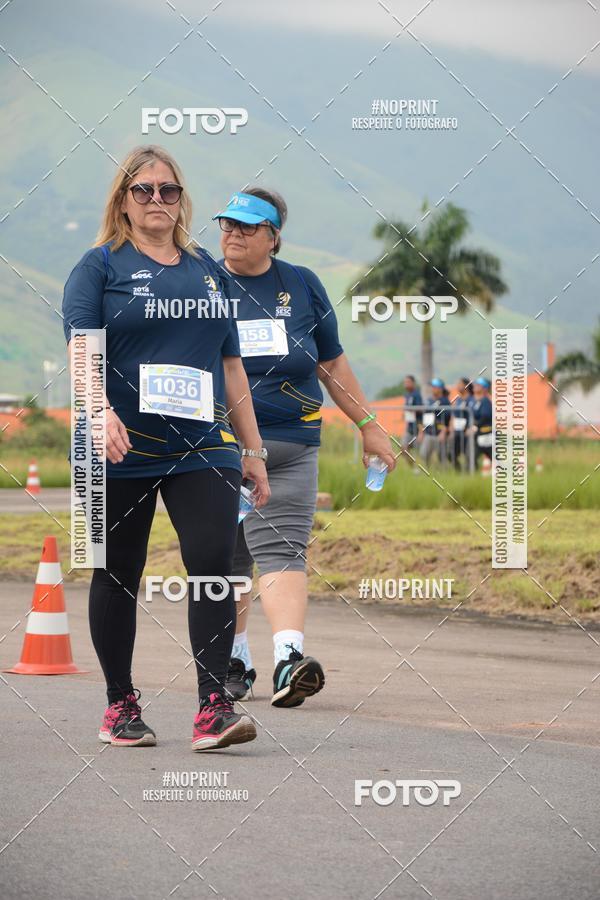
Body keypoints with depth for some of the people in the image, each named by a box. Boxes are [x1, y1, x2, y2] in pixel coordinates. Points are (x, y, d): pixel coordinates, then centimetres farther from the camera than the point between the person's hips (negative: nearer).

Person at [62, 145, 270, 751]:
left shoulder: (206, 270, 15)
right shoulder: (100, 266, 2)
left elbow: (231, 365, 19)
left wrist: (253, 451, 16)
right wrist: (102, 413, -30)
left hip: (203, 447, 3)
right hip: (123, 451, -2)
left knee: (214, 564, -12)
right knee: (118, 576, 7)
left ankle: (213, 709, -14)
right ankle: (120, 706, 20)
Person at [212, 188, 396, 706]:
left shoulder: (302, 285, 11)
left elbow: (332, 363, 18)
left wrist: (369, 425, 18)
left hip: (291, 446, 0)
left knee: (281, 550, -14)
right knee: (226, 557, 5)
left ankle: (288, 657, -26)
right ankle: (234, 660, 20)